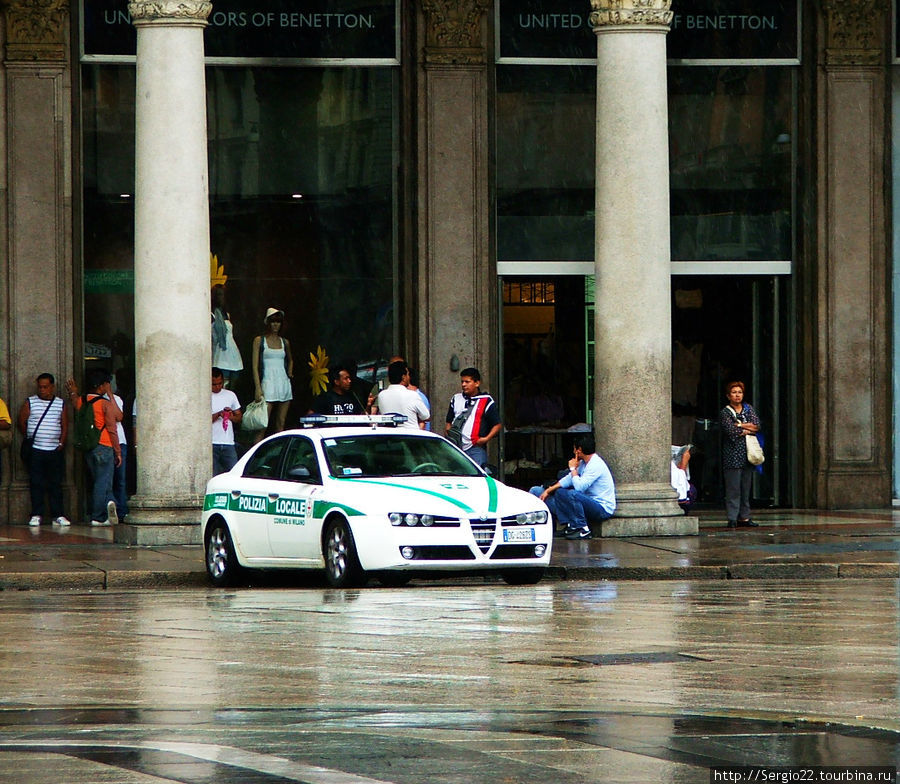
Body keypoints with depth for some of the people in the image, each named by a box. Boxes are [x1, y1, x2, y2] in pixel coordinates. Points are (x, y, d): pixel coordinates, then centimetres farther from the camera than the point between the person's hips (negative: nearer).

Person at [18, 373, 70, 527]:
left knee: (56, 484, 3)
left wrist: (61, 443, 0)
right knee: (36, 484, -2)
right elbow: (21, 423, 7)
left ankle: (58, 515, 6)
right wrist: (29, 439, 3)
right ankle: (36, 515, 3)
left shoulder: (60, 404, 9)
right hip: (35, 450, -1)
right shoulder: (30, 403, 4)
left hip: (55, 450, 1)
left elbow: (65, 426, 10)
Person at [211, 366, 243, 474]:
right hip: (211, 444, -3)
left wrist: (231, 417, -5)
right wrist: (218, 415, -20)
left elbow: (239, 416, 17)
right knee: (212, 477, -6)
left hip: (228, 444, 3)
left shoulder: (230, 395, 13)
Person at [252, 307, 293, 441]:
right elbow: (255, 366, -2)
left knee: (281, 424, 4)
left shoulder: (284, 342, 13)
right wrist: (258, 388, -11)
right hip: (268, 384, -5)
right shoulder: (259, 340, 2)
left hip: (284, 384, 5)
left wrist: (290, 372, 12)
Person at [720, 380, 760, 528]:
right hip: (733, 454, -5)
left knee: (746, 487, 5)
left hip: (748, 454, 5)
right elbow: (731, 431, -13)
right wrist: (747, 429, -3)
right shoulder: (724, 413, 0)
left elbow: (756, 425, 1)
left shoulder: (748, 409, 15)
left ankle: (744, 517, 8)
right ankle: (732, 519, -10)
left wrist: (740, 426, -8)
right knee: (733, 488, -9)